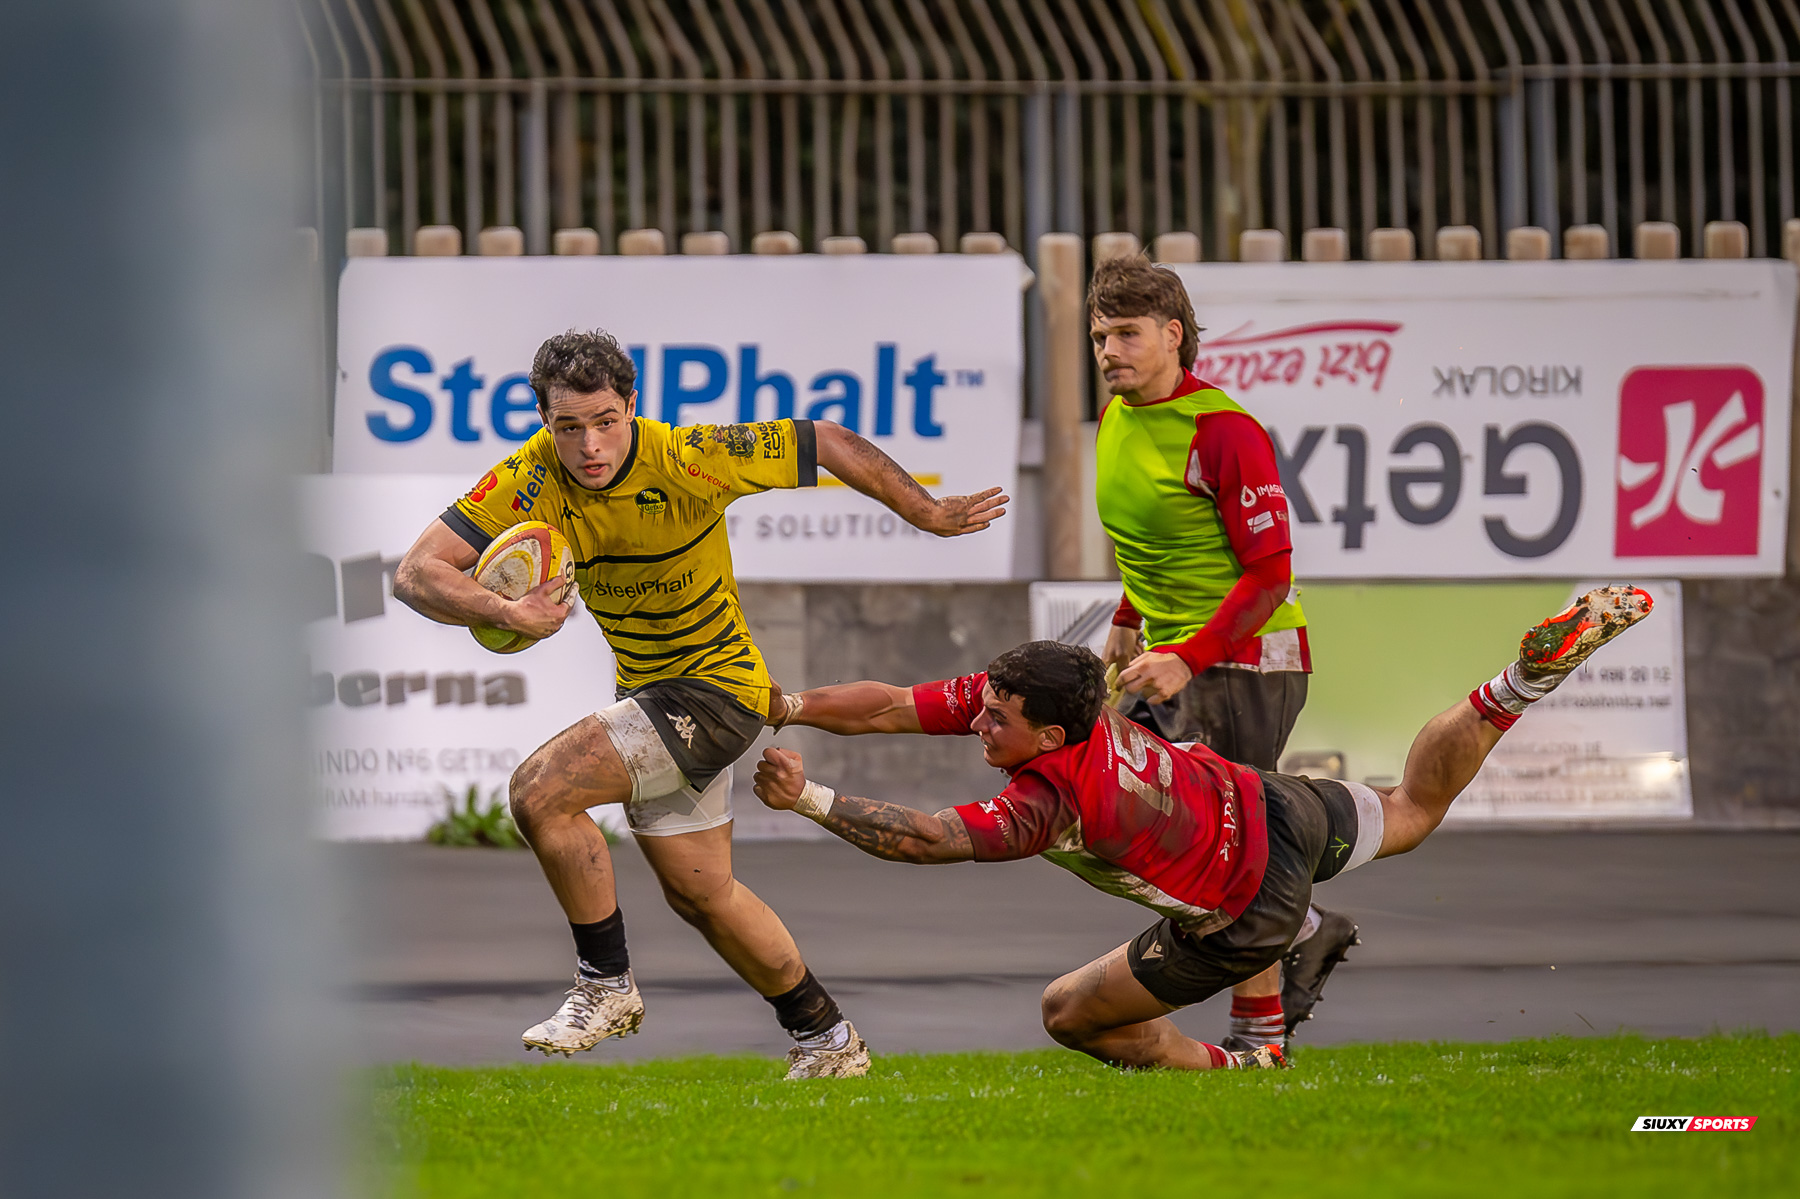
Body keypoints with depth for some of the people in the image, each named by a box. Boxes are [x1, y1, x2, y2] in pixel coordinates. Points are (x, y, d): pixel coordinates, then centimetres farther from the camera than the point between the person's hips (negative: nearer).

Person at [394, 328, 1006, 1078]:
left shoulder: (687, 461, -26)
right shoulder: (535, 478, -14)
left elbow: (831, 444, -13)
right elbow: (418, 573, -19)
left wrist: (930, 515, -4)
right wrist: (506, 612, -38)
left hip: (714, 686, -7)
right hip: (647, 689, 7)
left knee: (540, 791, -23)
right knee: (698, 893, 17)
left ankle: (605, 986, -7)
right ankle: (826, 1041, 34)